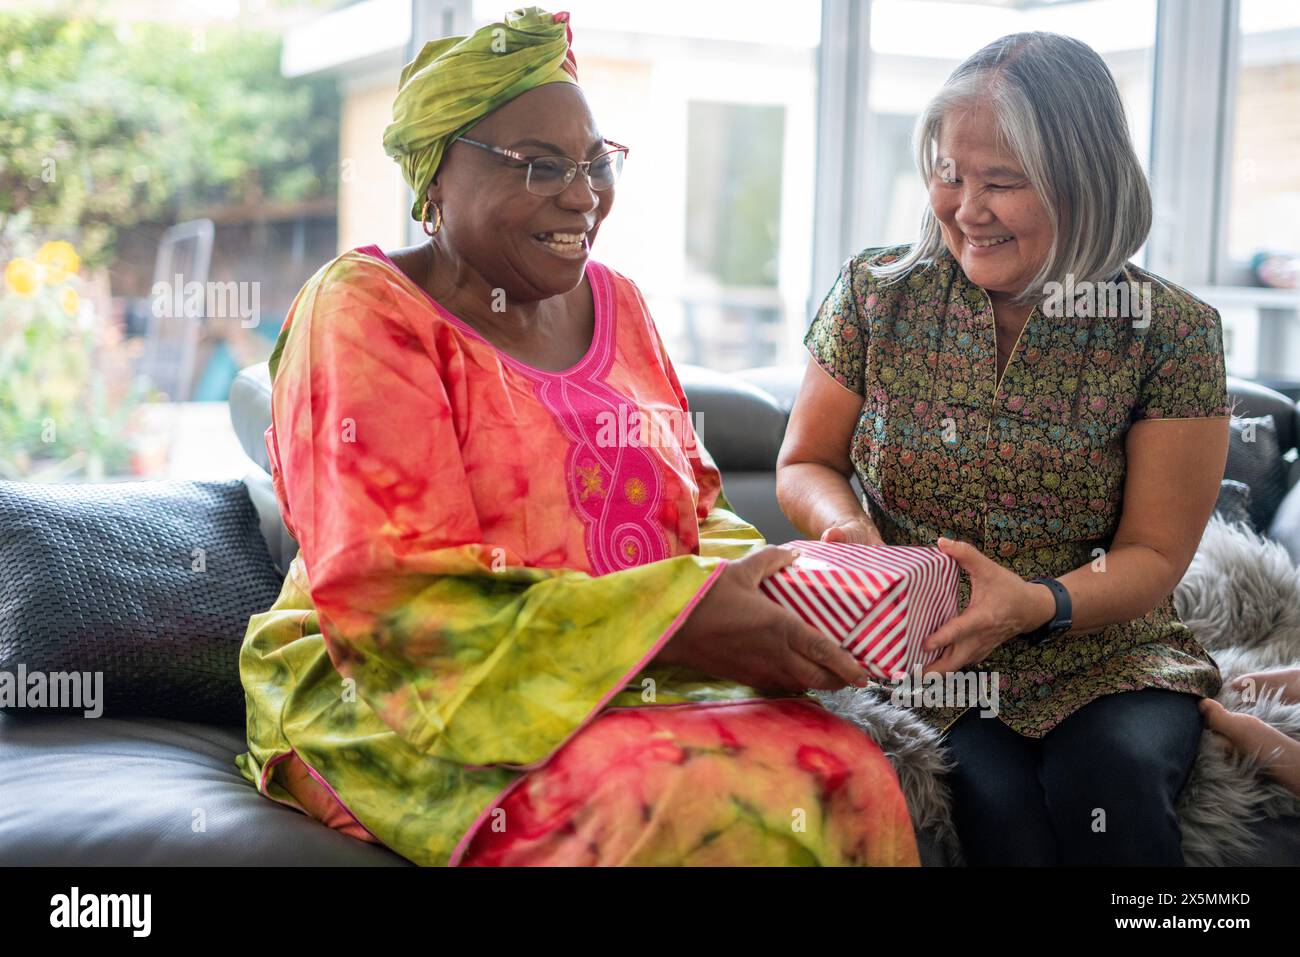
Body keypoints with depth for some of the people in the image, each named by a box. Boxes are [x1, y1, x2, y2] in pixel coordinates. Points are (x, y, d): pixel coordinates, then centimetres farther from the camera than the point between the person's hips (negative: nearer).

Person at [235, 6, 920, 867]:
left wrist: (765, 585, -10)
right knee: (701, 808, -33)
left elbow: (695, 508, 17)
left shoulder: (615, 304, 14)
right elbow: (389, 599, -18)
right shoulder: (366, 312, -8)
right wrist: (676, 625, -26)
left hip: (632, 689, 6)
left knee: (848, 769, -22)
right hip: (414, 702, -6)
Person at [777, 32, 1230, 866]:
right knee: (994, 799, -30)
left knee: (1109, 778, -31)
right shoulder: (877, 294, 1)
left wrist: (1039, 603, -24)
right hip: (920, 656, 0)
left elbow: (1154, 555, -3)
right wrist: (850, 526, -13)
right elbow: (806, 463, 11)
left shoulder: (1172, 332, -4)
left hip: (1104, 658, 0)